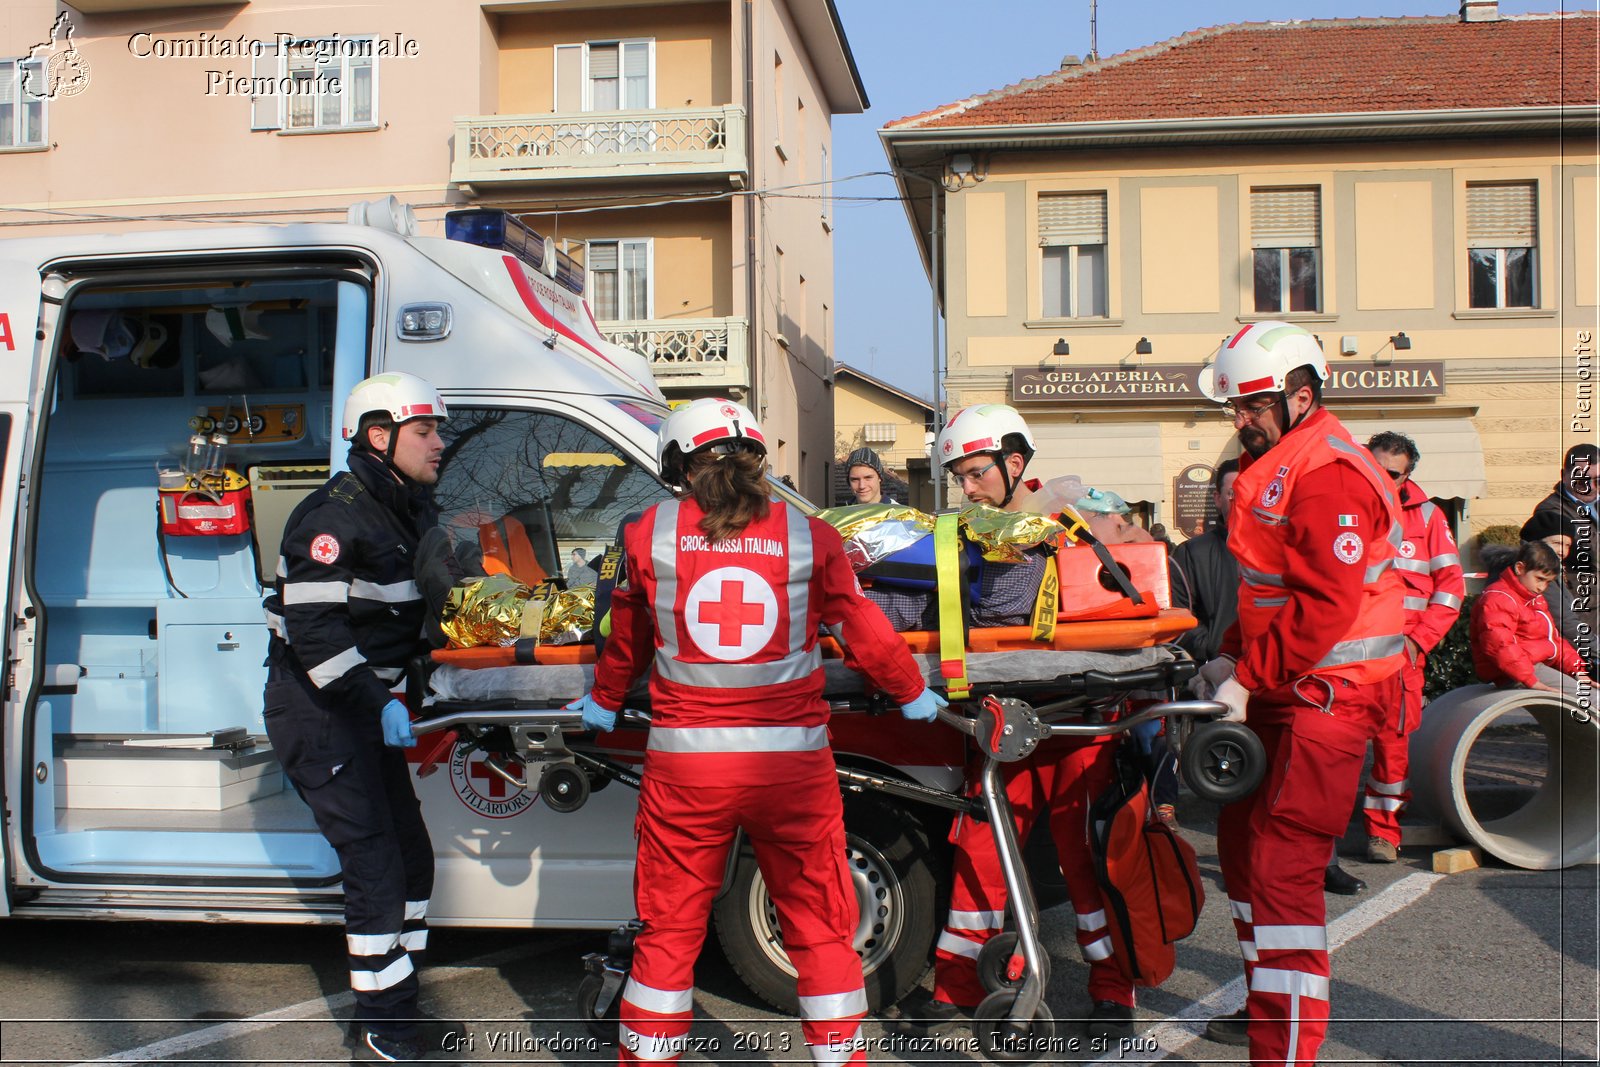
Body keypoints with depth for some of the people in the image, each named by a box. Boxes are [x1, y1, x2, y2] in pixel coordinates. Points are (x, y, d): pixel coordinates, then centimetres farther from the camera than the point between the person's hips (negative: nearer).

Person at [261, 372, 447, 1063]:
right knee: (376, 866, -10)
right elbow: (314, 630, -25)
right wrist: (380, 702, -27)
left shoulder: (413, 511, 11)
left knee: (411, 857, 12)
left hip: (366, 708, 9)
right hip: (315, 714, -9)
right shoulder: (333, 517, -18)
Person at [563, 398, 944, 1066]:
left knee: (670, 928, 15)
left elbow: (626, 639, 15)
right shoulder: (809, 536, 0)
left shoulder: (649, 534, 1)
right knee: (819, 926, 14)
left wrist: (605, 702, 34)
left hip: (684, 760, 0)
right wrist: (913, 695, 26)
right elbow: (867, 632, 8)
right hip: (791, 760, 0)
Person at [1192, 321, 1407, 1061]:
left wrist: (1249, 679, -21)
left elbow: (1325, 605, -25)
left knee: (1280, 863, -11)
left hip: (1327, 694, -11)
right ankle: (1267, 1006, 35)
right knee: (1242, 839, 19)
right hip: (1281, 688, 11)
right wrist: (1232, 656, 11)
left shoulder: (1328, 474, -18)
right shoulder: (1274, 465, 15)